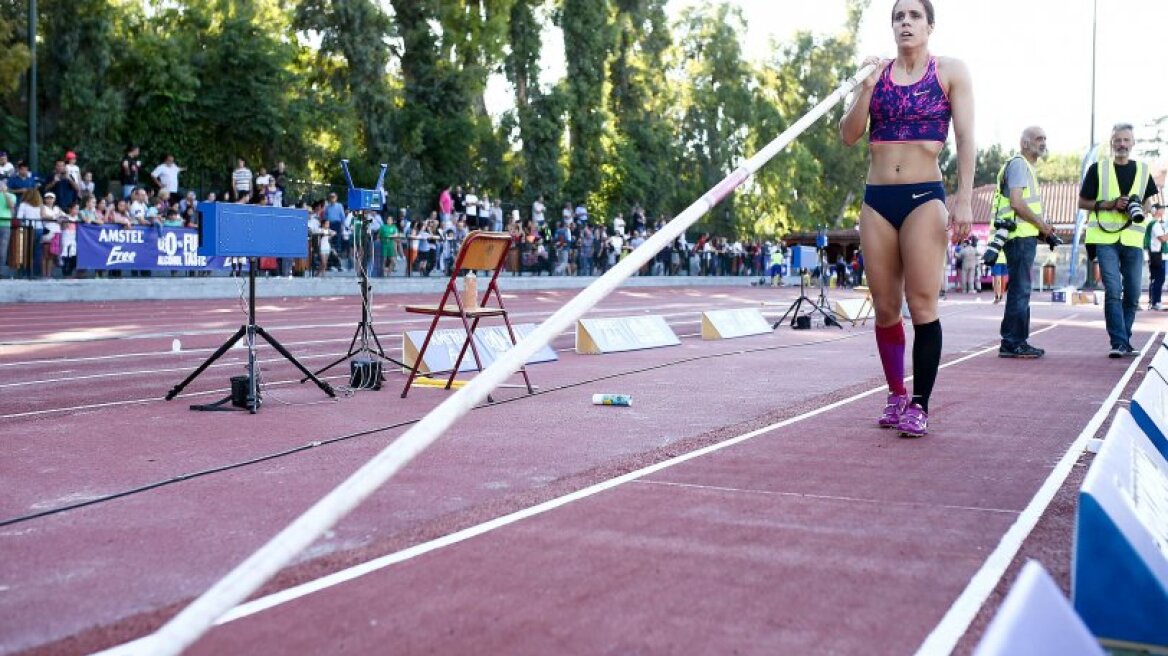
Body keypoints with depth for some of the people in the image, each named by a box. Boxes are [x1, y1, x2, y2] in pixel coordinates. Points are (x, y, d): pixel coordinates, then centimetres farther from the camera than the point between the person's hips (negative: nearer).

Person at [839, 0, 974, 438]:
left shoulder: (950, 72, 3)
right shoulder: (877, 72, 11)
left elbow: (965, 138, -2)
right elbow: (849, 134, 5)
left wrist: (964, 200, -10)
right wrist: (867, 87, -8)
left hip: (924, 198, -3)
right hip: (877, 199, 4)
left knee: (922, 306, -8)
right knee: (885, 309, 6)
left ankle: (919, 406, -2)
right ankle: (896, 396, 18)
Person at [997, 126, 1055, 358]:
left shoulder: (1028, 167, 23)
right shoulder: (1018, 164, -9)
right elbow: (1016, 202, -20)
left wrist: (1043, 226, 13)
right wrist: (1042, 224, -11)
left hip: (1026, 236, 11)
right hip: (1020, 235, -11)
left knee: (1022, 291, 11)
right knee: (1019, 290, -11)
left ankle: (1017, 342, 15)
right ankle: (1012, 343, -10)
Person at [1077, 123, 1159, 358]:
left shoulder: (1143, 170, 13)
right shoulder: (1098, 169, 5)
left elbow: (1148, 202, 22)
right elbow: (1083, 202, 6)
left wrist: (1140, 210, -1)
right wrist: (1110, 204, -9)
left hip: (1133, 239, 3)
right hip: (1106, 238, -3)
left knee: (1133, 294, 4)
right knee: (1113, 291, -12)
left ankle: (1124, 341, 16)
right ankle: (1118, 343, -12)